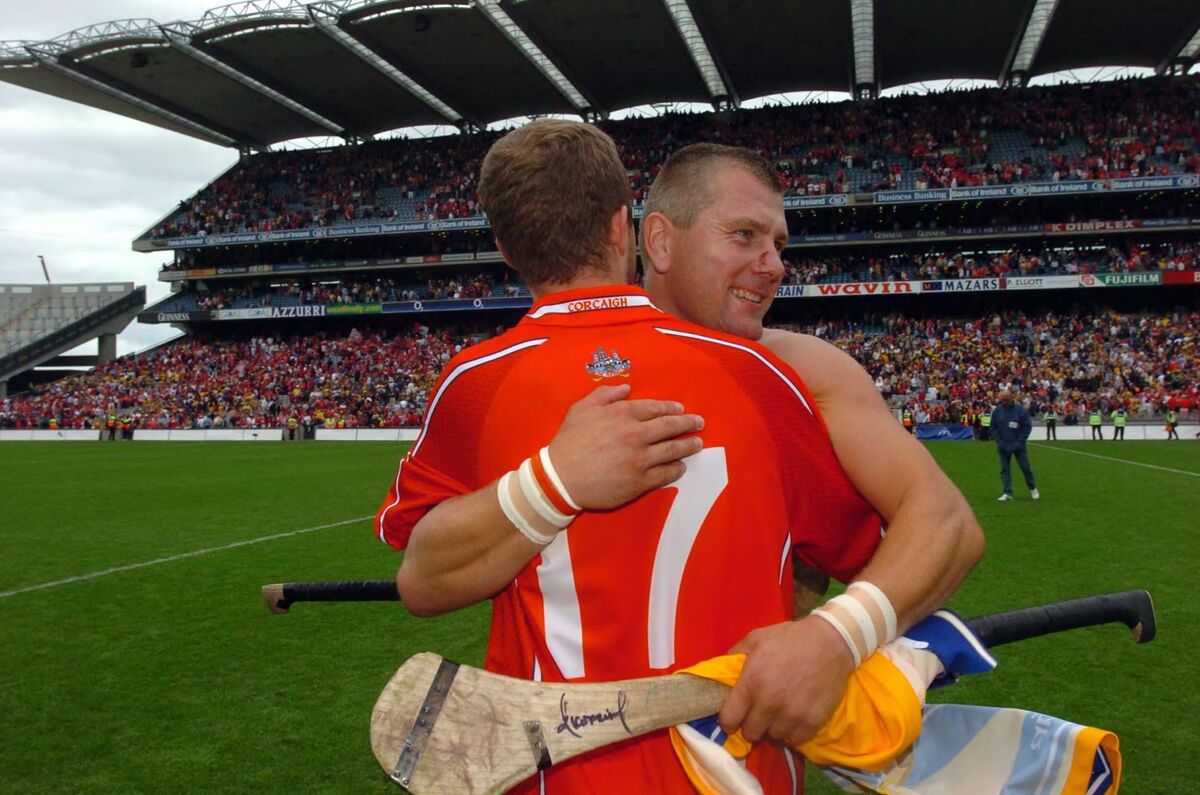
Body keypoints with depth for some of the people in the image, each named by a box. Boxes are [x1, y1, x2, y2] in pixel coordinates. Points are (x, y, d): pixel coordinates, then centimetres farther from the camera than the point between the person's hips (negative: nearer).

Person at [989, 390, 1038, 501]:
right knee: (1005, 469, 2)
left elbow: (1027, 426, -7)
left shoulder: (1020, 409, -8)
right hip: (1003, 445, 3)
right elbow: (993, 428, 5)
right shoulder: (997, 411, 0)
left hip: (1018, 445, -3)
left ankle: (1033, 489, 21)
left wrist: (1019, 441, -13)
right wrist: (999, 441, -6)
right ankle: (1007, 493, 5)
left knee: (1025, 467, 2)